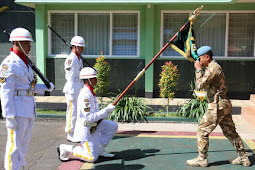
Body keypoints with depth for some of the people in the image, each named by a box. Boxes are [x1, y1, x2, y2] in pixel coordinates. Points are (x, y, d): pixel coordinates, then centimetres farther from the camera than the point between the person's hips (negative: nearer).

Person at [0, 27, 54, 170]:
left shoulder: (25, 63, 15)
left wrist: (46, 87, 8)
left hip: (29, 110, 9)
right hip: (17, 111, -9)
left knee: (24, 144, 18)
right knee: (15, 144, -1)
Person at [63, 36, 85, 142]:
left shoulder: (79, 59, 16)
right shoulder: (71, 59, -13)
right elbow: (70, 77, -17)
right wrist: (71, 93, -19)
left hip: (79, 89, 9)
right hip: (72, 89, -9)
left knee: (78, 112, 13)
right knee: (72, 112, -4)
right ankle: (70, 135, 5)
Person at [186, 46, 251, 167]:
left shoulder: (214, 67, -15)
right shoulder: (212, 67, 17)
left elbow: (200, 85, -22)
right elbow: (204, 84, 25)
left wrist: (198, 69, -11)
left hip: (217, 106, -10)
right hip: (223, 105, 10)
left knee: (202, 130, -4)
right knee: (230, 132, 16)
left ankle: (202, 159, 4)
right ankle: (243, 158, 23)